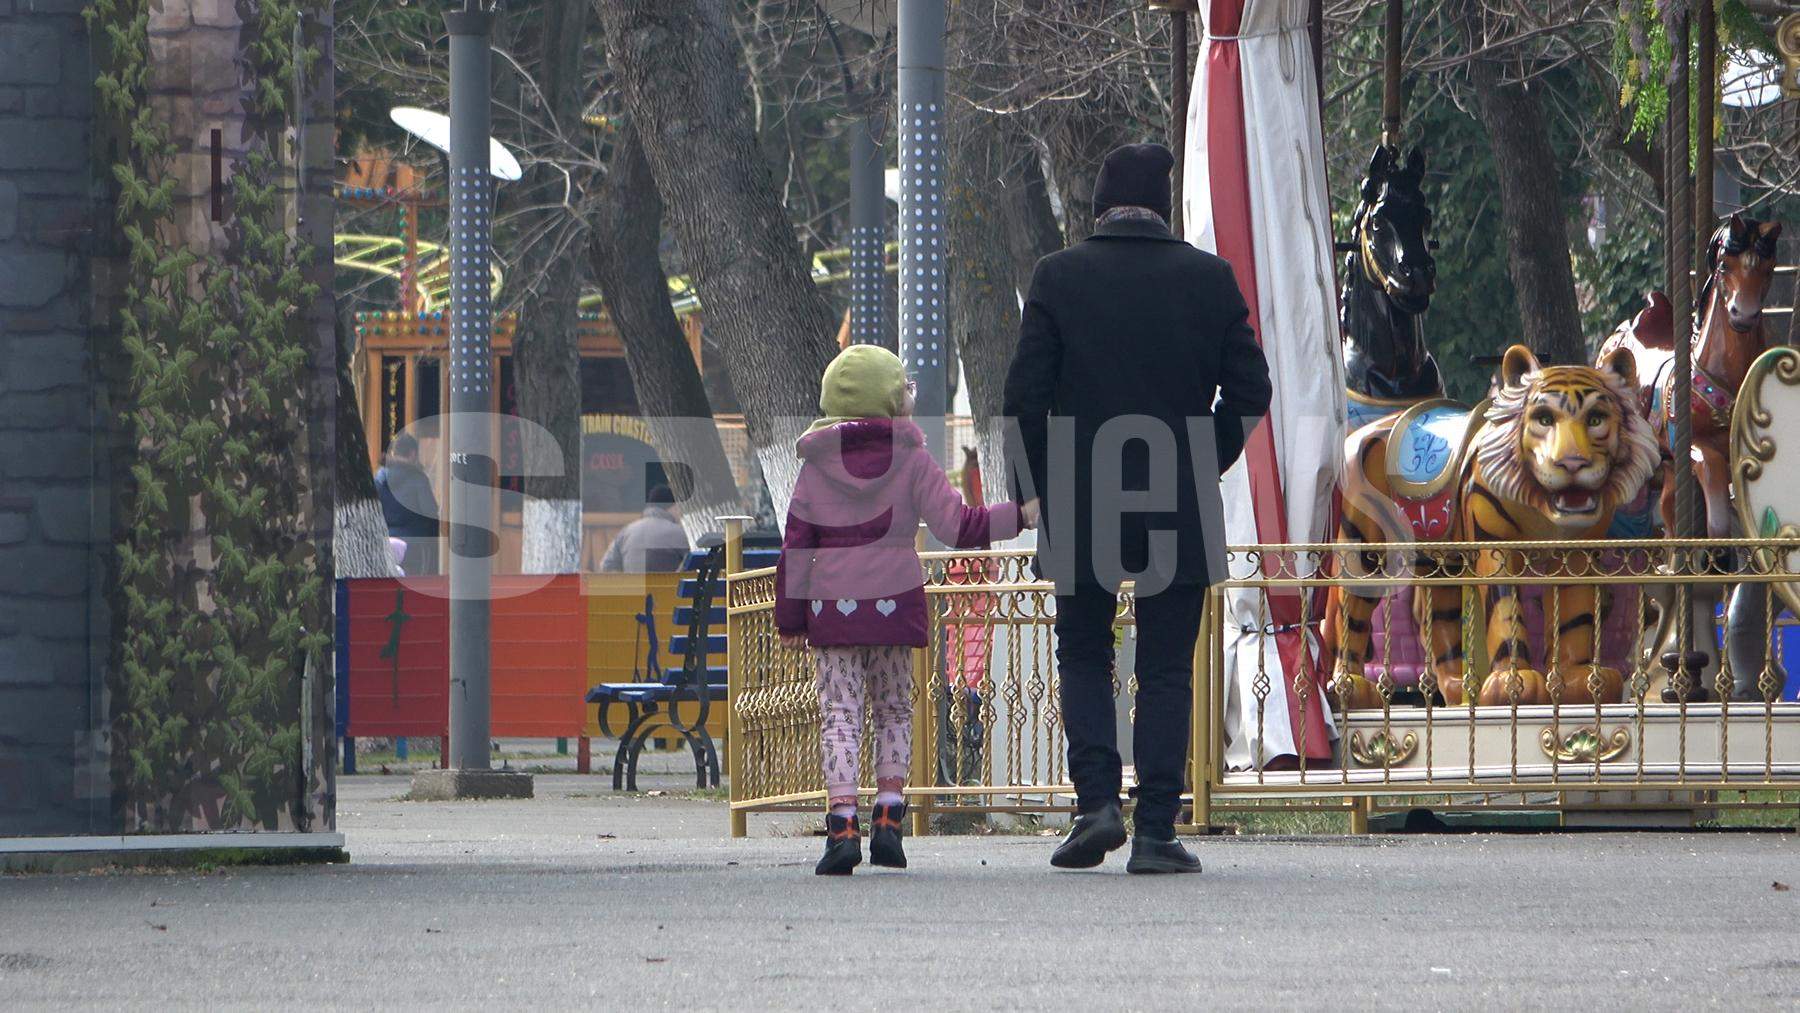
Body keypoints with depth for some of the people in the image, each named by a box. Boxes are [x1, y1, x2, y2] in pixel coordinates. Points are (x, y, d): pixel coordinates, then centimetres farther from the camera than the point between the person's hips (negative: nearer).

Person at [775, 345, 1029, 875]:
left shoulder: (817, 467, 4)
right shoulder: (911, 460, -1)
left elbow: (795, 547, 4)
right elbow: (955, 526, -9)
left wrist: (789, 618, 9)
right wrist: (1020, 514, -3)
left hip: (831, 608, 0)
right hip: (894, 602, 0)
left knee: (840, 712, -2)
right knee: (893, 710, 14)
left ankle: (842, 819, -18)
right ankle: (888, 816, 3)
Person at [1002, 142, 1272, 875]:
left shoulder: (1059, 278, -3)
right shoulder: (1209, 279, 0)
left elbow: (1025, 394, -6)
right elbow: (1250, 391, 0)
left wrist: (1044, 485, 5)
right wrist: (1201, 466, 12)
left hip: (1081, 511, 0)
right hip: (1178, 512, 1)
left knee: (1083, 658, 14)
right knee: (1166, 671, 5)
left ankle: (1097, 800, -4)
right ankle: (1155, 833, 0)